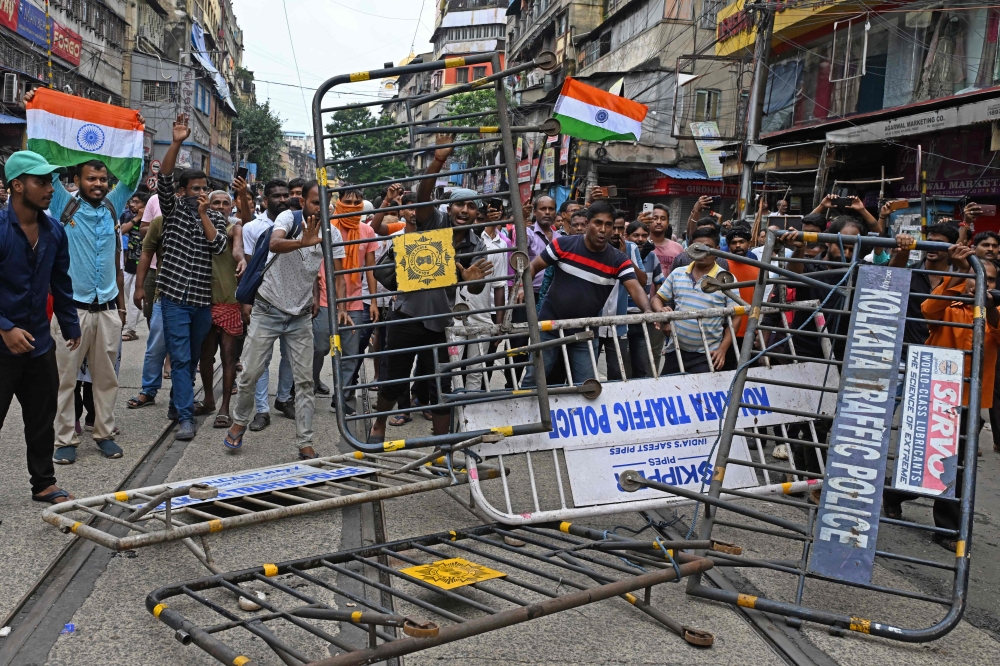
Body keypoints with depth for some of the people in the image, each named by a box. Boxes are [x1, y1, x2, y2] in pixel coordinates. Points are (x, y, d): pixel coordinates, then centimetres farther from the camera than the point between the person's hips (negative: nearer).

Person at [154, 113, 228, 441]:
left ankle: (179, 398, 34)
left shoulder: (215, 217, 9)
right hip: (175, 295, -3)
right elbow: (164, 178, -13)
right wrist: (177, 143, -23)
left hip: (203, 297, 3)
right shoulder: (173, 208, 3)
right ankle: (185, 417, -5)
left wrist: (204, 214, -10)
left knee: (193, 357, 14)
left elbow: (219, 246, -7)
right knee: (180, 358, -6)